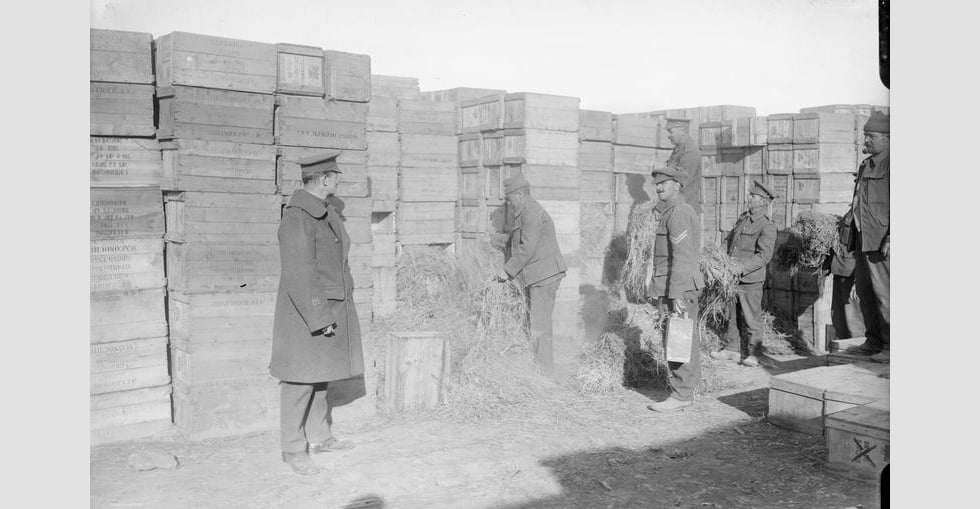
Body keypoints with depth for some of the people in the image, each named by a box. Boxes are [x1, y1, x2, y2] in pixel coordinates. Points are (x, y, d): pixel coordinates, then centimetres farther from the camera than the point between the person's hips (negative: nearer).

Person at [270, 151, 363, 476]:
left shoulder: (324, 213, 10)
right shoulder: (297, 218, -20)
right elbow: (298, 275, -23)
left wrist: (333, 312, 16)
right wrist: (319, 319, -21)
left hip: (329, 309, 9)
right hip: (306, 314, -9)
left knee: (321, 375, 17)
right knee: (300, 381, 0)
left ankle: (319, 437, 29)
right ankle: (294, 450, 11)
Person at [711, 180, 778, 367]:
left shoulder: (767, 226, -10)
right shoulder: (742, 218, 13)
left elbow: (764, 256, -17)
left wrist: (742, 267, -24)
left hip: (750, 279, -7)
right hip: (732, 277, 7)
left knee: (751, 317, 2)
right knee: (733, 315, 14)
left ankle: (752, 354, 12)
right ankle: (732, 349, 24)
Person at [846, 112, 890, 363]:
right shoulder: (865, 165, 19)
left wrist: (891, 239, -21)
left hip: (881, 241, -9)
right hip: (862, 240, 9)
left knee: (883, 294, -6)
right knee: (864, 292, 10)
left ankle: (890, 346, 2)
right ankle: (873, 341, 19)